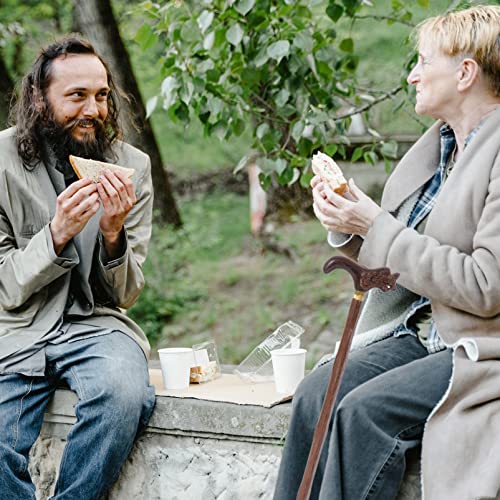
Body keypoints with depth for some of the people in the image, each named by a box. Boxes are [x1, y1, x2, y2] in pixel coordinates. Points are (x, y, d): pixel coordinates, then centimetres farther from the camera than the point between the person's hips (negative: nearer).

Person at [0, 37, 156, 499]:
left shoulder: (131, 167, 3)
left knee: (123, 395, -33)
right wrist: (57, 233, -20)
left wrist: (113, 233, -16)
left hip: (97, 324, 1)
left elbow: (125, 295, 3)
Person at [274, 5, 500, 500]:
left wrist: (377, 228, -17)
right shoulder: (437, 144, 12)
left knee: (364, 410, -26)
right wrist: (348, 226, -1)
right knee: (316, 391, -14)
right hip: (421, 330, 8)